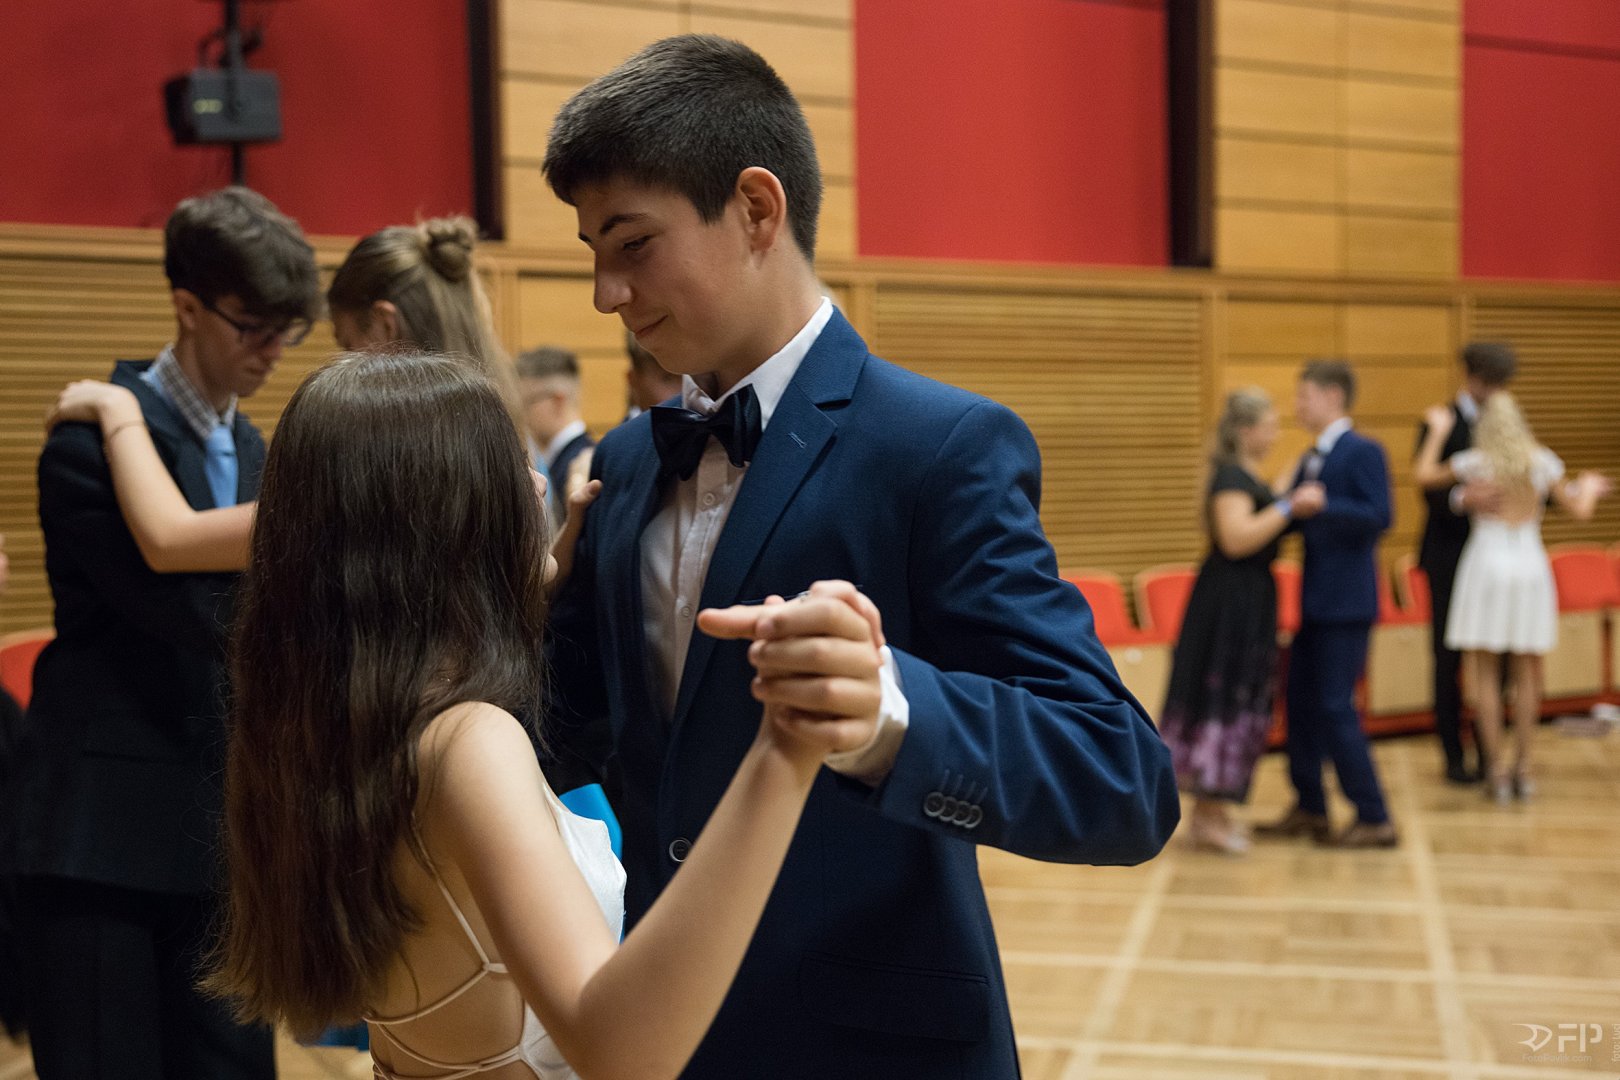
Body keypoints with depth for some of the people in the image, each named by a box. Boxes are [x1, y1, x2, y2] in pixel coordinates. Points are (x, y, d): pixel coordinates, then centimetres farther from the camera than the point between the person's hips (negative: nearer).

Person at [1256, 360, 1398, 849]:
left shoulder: (1363, 452, -11)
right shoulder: (1309, 460, 14)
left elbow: (1379, 516, -21)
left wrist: (1325, 505, -28)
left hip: (1347, 604, -9)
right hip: (1315, 601, 9)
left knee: (1336, 707, -8)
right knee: (1300, 701, 12)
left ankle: (1375, 820, 1)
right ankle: (1309, 808, 24)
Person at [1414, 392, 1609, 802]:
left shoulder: (1476, 462, -5)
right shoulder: (1542, 462, 1)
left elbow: (1422, 474, 2)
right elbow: (1579, 510, 7)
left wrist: (1438, 431, 15)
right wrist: (1588, 488, 29)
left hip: (1486, 564, -2)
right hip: (1530, 566, 2)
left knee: (1485, 675, 3)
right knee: (1526, 675, 10)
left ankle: (1497, 770, -2)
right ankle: (1522, 768, 10)